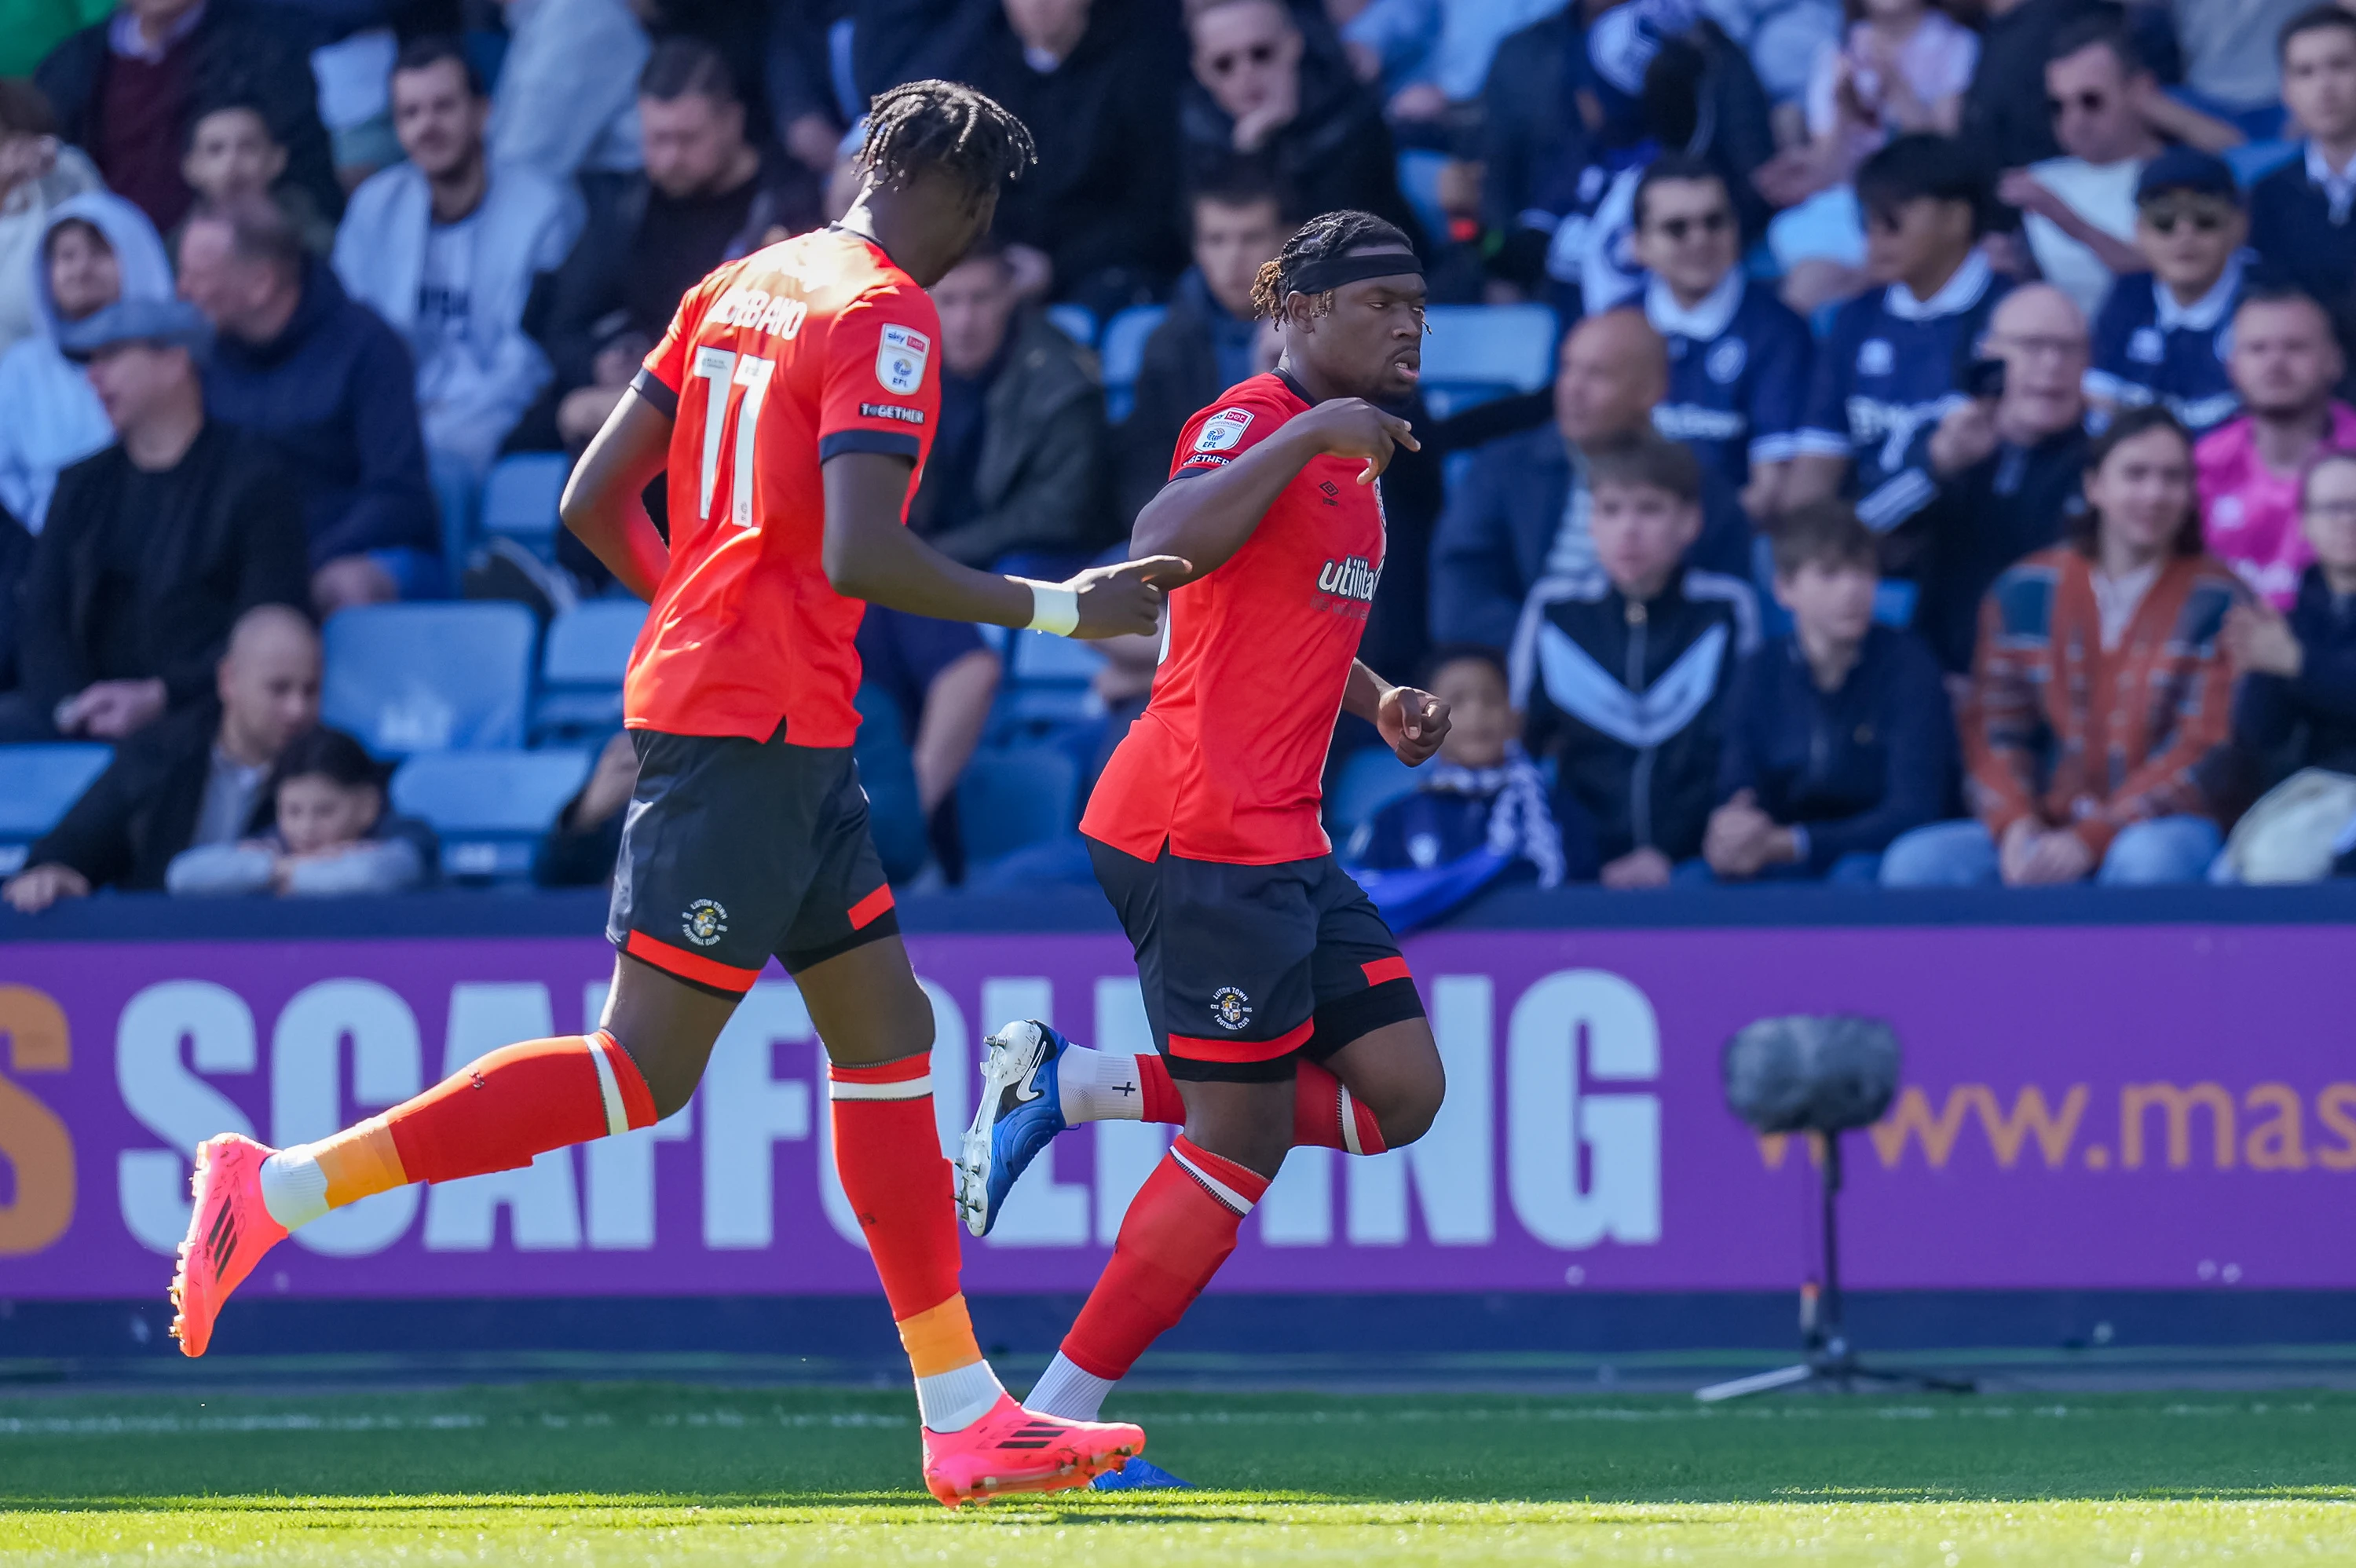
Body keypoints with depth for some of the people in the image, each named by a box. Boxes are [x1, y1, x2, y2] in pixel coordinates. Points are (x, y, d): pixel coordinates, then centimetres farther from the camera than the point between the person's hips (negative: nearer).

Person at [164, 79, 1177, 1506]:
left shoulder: (738, 290, 14)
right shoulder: (885, 318, -11)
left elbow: (595, 503, 13)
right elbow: (859, 559, -23)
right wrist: (1055, 609, -13)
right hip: (761, 729, -10)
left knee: (888, 1036, 11)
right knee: (642, 1075, -8)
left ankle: (966, 1416, 11)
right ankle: (280, 1189, -8)